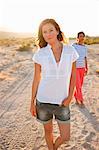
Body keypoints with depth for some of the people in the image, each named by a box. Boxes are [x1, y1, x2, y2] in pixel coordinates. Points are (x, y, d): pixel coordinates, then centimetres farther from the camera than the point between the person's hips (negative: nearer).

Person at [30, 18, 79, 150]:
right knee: (48, 131, 18)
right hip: (43, 100, -1)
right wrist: (32, 103, 1)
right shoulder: (40, 54, -10)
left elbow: (73, 75, 3)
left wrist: (70, 97, -7)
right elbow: (36, 79, -2)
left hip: (61, 102, 1)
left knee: (65, 137, 9)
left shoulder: (71, 51, -7)